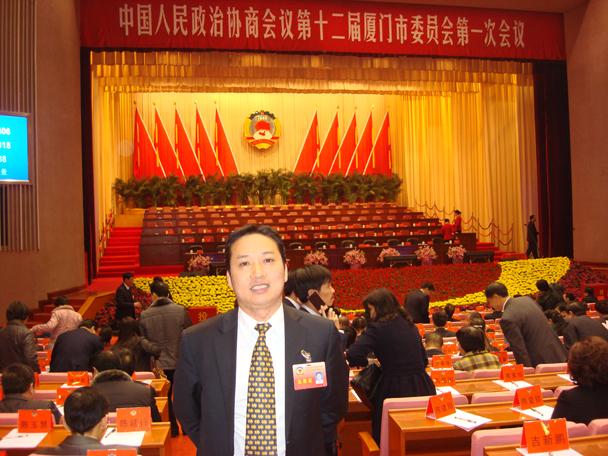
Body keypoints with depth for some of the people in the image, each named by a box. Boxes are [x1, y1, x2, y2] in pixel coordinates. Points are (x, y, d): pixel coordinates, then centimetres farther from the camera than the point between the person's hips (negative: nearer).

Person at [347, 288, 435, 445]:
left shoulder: (378, 328, -9)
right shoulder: (411, 326, 12)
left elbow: (353, 356, -20)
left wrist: (365, 362, 2)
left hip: (396, 391, -7)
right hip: (423, 387, 7)